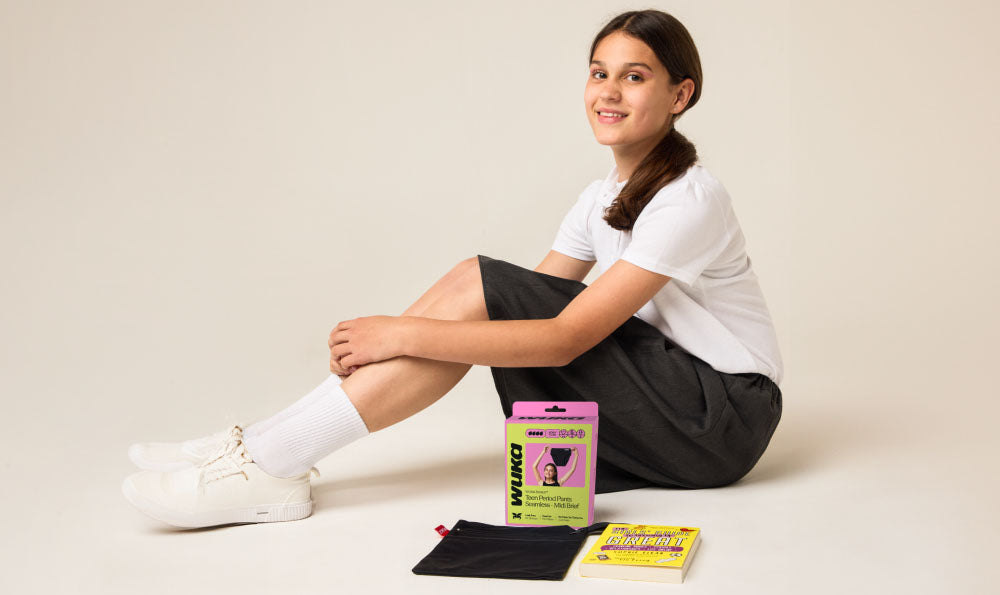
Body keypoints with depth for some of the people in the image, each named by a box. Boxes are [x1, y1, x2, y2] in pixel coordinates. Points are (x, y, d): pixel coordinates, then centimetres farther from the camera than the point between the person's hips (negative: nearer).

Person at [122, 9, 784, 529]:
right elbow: (540, 299, 4)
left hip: (723, 417, -7)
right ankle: (265, 453, -13)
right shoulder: (603, 197, 9)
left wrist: (405, 333, -27)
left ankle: (266, 463, -22)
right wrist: (391, 335, -8)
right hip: (660, 389, 7)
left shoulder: (690, 199, -19)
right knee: (475, 284, -12)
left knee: (480, 288, -22)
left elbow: (564, 338, -26)